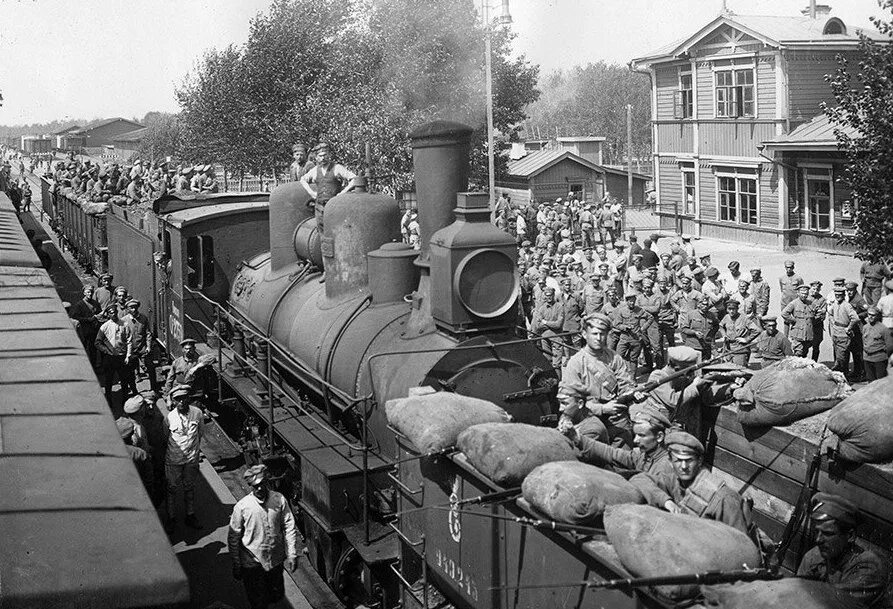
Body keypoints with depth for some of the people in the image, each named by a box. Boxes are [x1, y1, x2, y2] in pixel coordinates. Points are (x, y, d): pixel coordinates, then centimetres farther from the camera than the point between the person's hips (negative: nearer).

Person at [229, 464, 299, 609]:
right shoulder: (241, 507, -15)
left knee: (276, 596, 19)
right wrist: (236, 565, -3)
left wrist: (292, 555, -5)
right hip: (252, 563, -3)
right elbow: (233, 538, -6)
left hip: (276, 559, 3)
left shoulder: (279, 500, -9)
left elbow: (289, 528, -2)